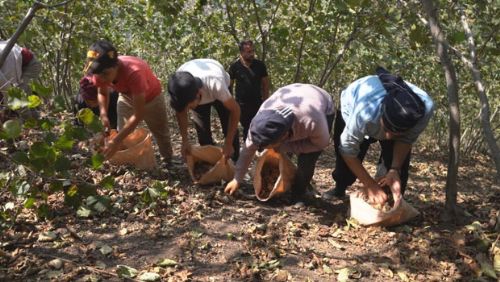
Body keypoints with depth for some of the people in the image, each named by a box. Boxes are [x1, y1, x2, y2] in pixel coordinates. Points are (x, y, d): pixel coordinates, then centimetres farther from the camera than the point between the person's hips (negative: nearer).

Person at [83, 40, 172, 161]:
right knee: (123, 134, -1)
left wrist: (116, 141, -47)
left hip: (151, 97, -4)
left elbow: (138, 114, -44)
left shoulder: (133, 72, -48)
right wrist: (104, 116, -24)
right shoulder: (100, 71, -31)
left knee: (161, 134, 13)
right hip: (127, 97, 4)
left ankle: (169, 161, 38)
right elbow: (102, 93, -5)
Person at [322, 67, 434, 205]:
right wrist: (370, 185, -33)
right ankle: (339, 189, 30)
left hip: (399, 118, 2)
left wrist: (395, 170, -36)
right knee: (345, 158, 0)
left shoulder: (425, 109, -40)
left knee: (400, 163, -11)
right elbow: (348, 150, -34)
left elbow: (406, 139, -22)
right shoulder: (364, 112, -49)